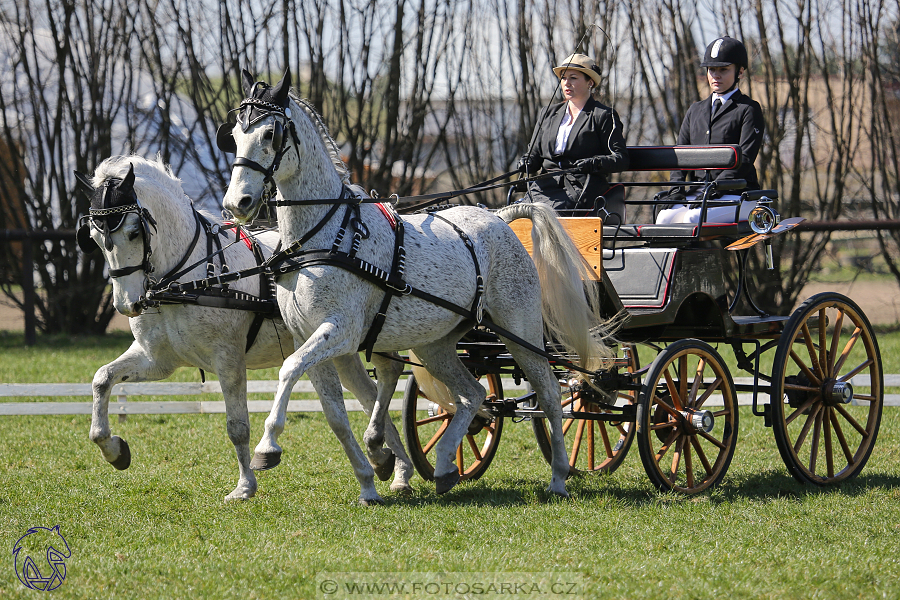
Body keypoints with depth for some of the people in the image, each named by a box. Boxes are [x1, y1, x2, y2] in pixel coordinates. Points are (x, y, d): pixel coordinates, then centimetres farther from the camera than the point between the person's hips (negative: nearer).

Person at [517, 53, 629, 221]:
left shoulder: (604, 116, 6)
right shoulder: (548, 114, 23)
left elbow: (621, 159, -1)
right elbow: (535, 154, 24)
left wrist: (593, 163, -19)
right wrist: (527, 163, -1)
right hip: (546, 186, 5)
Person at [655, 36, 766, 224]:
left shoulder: (748, 109, 2)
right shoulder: (696, 110, 22)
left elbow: (745, 159, -9)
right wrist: (677, 187, -4)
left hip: (736, 195, -5)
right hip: (697, 192, 5)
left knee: (693, 219, -33)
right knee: (665, 218, -24)